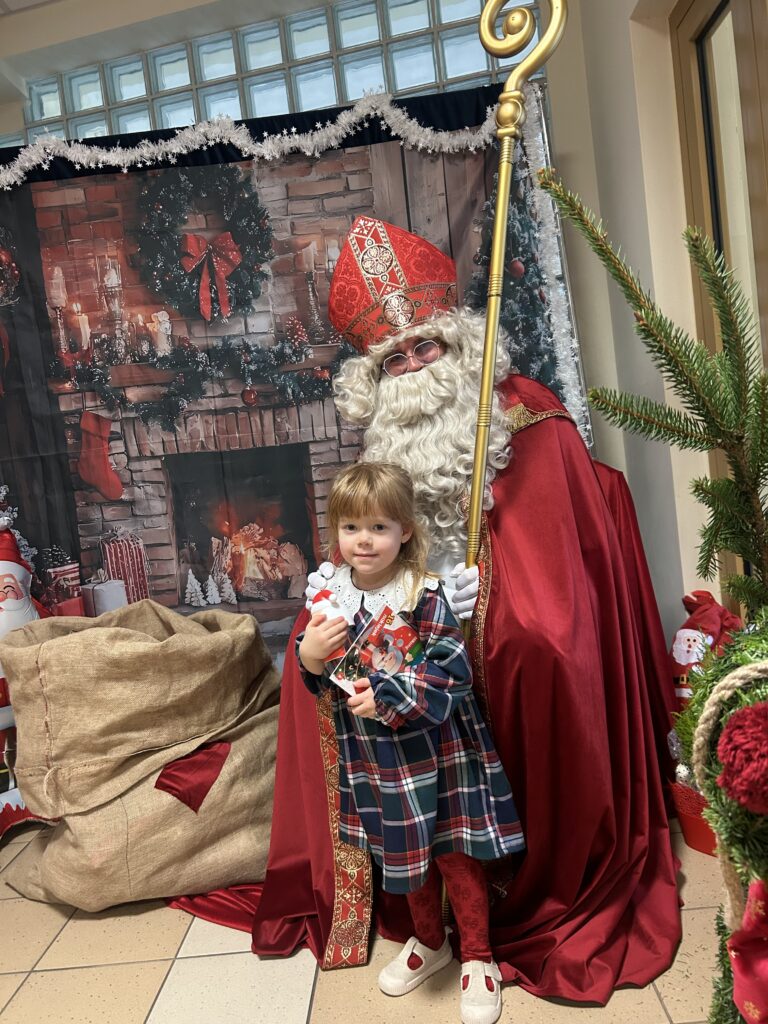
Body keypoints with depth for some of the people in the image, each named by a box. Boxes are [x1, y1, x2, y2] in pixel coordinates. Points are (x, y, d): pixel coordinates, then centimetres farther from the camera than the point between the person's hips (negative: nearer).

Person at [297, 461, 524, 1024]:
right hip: (374, 753, 5)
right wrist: (309, 656, -19)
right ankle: (428, 941, 47)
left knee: (455, 851, 11)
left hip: (435, 749, -5)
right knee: (402, 850, 22)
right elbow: (324, 681, 2)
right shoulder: (330, 594, -5)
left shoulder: (424, 597, -21)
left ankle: (478, 959, 35)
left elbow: (453, 671, -24)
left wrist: (387, 696, -28)